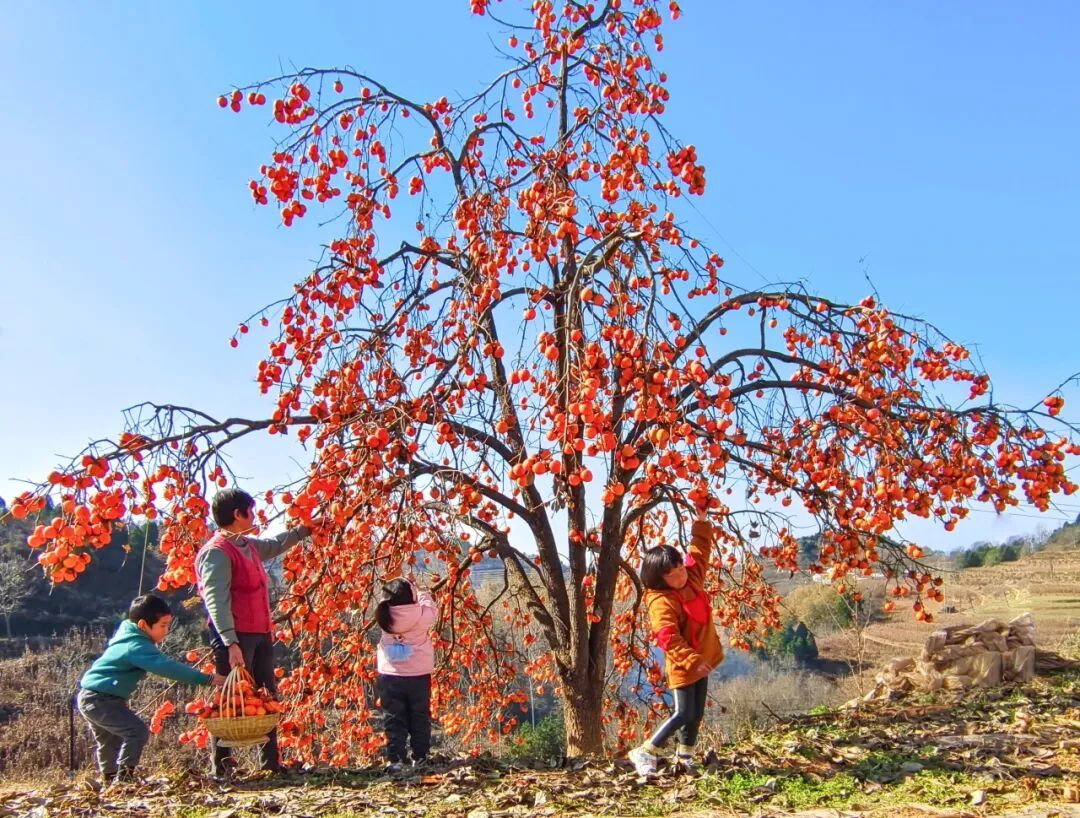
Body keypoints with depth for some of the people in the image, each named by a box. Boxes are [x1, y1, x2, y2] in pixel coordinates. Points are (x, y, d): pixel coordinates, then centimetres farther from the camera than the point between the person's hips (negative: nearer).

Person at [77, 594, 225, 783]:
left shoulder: (129, 636, 8)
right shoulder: (137, 646, -24)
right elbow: (167, 667, -32)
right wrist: (208, 679, -32)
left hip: (90, 698, 11)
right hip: (100, 700, -11)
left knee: (111, 740, 23)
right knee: (138, 732, -16)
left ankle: (111, 781, 36)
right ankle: (123, 780, -11)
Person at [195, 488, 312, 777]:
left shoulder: (248, 545, 13)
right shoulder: (217, 552, -14)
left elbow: (275, 545, 37)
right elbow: (216, 600, -21)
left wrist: (303, 530, 44)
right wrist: (230, 643, -28)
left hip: (260, 635, 10)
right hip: (235, 638, -9)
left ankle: (270, 762, 23)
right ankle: (220, 767, 4)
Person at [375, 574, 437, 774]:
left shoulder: (385, 615, -12)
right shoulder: (422, 615, -16)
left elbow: (389, 603, 9)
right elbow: (432, 609, 4)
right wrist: (423, 594, 21)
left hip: (390, 677, 1)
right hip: (418, 676, -1)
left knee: (393, 720, 8)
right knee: (420, 718, 14)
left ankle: (394, 759, 3)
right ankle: (420, 758, 19)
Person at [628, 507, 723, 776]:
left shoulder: (693, 578, 1)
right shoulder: (661, 602, -22)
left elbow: (699, 550, 12)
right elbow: (668, 638, -28)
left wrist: (701, 520, 5)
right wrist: (691, 660, -34)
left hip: (703, 658, 8)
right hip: (683, 666, -8)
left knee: (697, 714, 12)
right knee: (684, 714, -7)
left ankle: (684, 758, 25)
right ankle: (645, 753, 4)